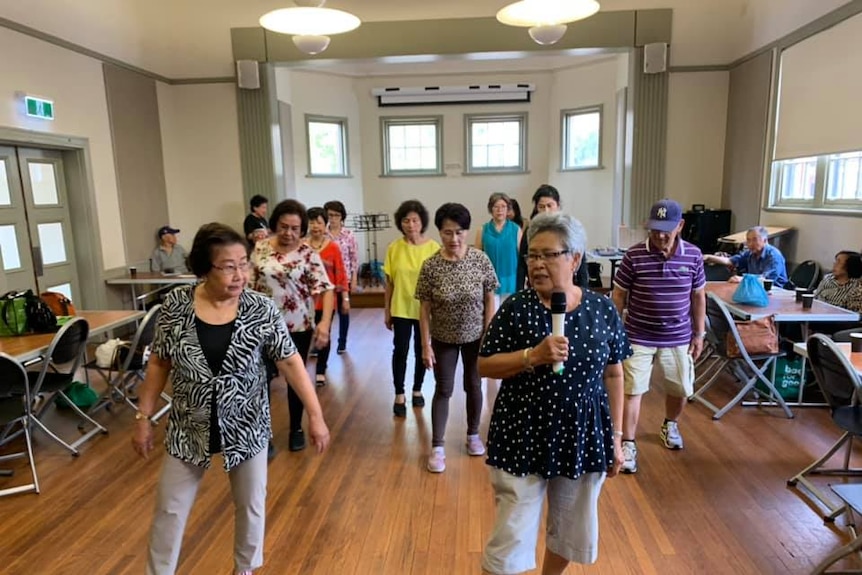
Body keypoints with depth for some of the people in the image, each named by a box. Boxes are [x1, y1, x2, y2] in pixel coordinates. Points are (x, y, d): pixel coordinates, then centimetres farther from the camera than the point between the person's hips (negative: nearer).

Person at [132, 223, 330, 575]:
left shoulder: (260, 310, -15)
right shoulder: (176, 305, -12)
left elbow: (290, 362, -12)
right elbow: (159, 364, -1)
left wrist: (315, 415, -14)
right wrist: (143, 417, 0)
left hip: (246, 427, 0)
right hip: (189, 429, 1)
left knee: (251, 504, 17)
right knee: (170, 509, 16)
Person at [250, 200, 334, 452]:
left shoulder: (308, 255, -9)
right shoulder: (260, 248, -1)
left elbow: (326, 289, -15)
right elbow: (250, 285, 6)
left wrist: (325, 322, -29)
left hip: (298, 327, -1)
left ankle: (296, 429, 30)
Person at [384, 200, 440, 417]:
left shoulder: (433, 248, -8)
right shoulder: (394, 248, -5)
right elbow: (389, 283, 1)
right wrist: (387, 311, 3)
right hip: (401, 309, 0)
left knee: (421, 351, 13)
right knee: (400, 351, 5)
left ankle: (417, 390, 34)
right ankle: (399, 395, 21)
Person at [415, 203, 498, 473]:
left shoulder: (481, 260, -12)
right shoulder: (430, 266, -14)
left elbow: (489, 300, -5)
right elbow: (425, 308, -9)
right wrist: (426, 345, -10)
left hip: (475, 336, 1)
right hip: (444, 339, -1)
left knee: (473, 385, 16)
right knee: (443, 390, 8)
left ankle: (473, 435, 37)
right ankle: (437, 447, 19)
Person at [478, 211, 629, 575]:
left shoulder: (602, 310, -4)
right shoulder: (515, 308, -10)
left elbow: (613, 375, 4)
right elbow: (484, 366, -8)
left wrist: (615, 436, 5)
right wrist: (532, 356, -24)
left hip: (583, 439, 3)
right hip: (522, 439, -2)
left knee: (570, 530, 21)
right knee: (511, 535, 4)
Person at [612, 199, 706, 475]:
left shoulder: (693, 255, -6)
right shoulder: (634, 255, -13)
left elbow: (698, 296, 5)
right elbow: (619, 295, -5)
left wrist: (699, 333, 6)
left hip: (678, 338, 3)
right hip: (638, 337, -3)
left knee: (680, 389, 19)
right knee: (632, 390, 0)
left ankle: (670, 425, 48)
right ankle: (628, 445, 13)